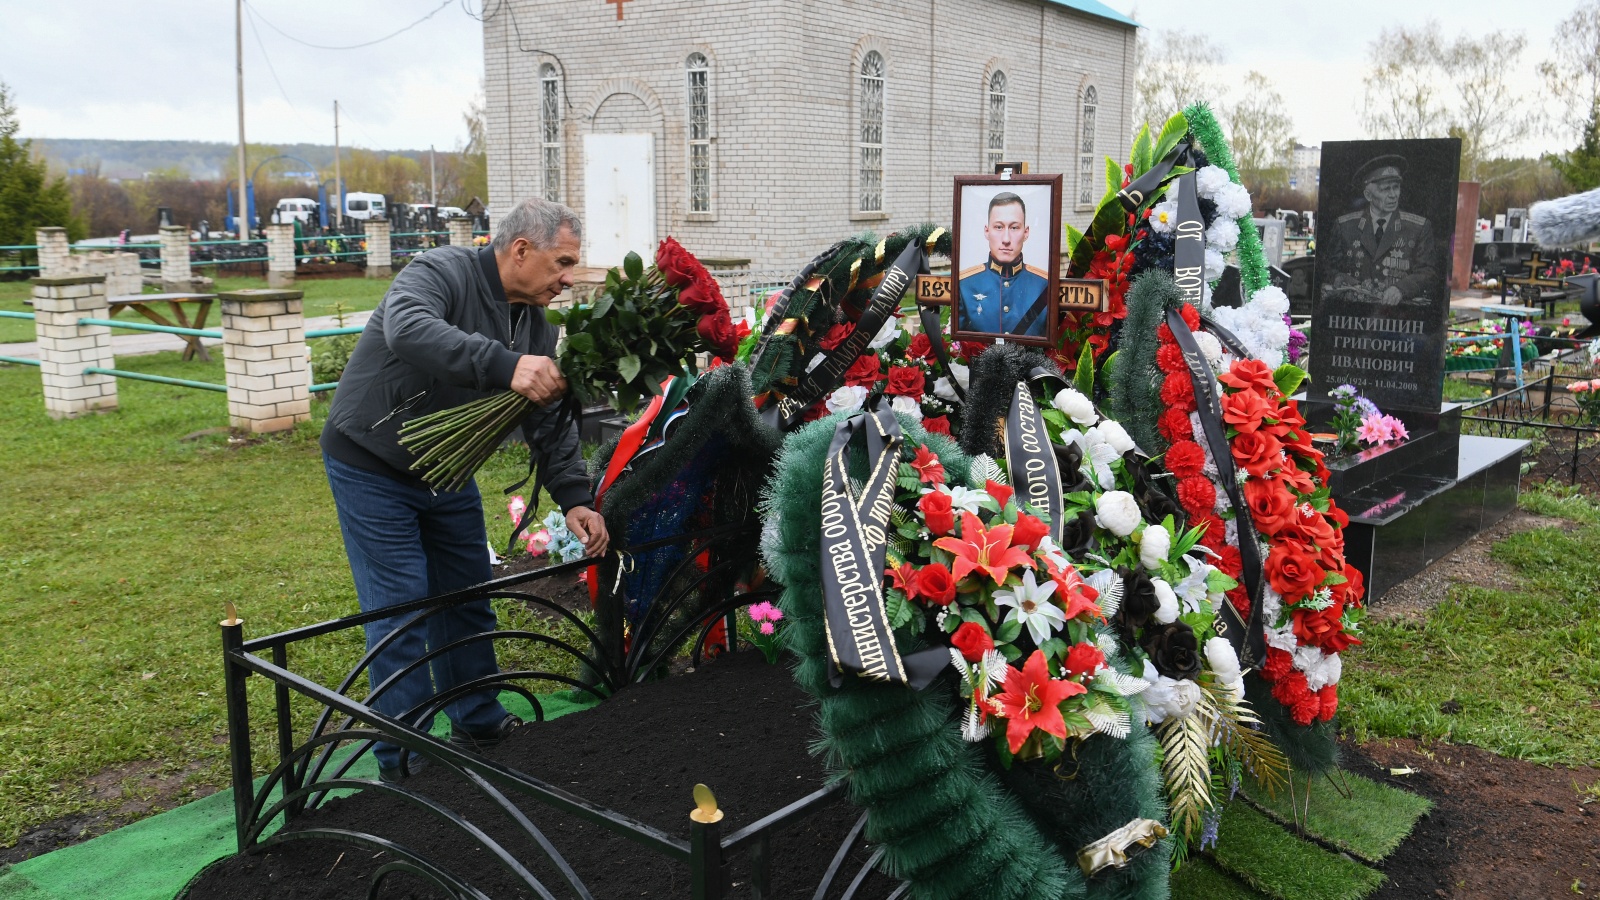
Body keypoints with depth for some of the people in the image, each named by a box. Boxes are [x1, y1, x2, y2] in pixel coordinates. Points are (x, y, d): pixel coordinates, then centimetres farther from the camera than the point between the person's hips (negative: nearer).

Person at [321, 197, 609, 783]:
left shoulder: (536, 328, 1)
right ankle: (403, 763, 6)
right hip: (372, 466, -8)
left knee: (467, 599, 15)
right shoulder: (442, 272, -22)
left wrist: (574, 499, -11)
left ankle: (479, 725, 32)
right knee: (400, 608, -6)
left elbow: (551, 423, 1)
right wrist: (505, 366, -53)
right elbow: (407, 328, -44)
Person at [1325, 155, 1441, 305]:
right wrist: (1340, 280, -10)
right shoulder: (1345, 226, 11)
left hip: (1400, 308, -1)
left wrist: (1400, 288, -18)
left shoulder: (1420, 227, 8)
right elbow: (1332, 267, 15)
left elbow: (1428, 272, 3)